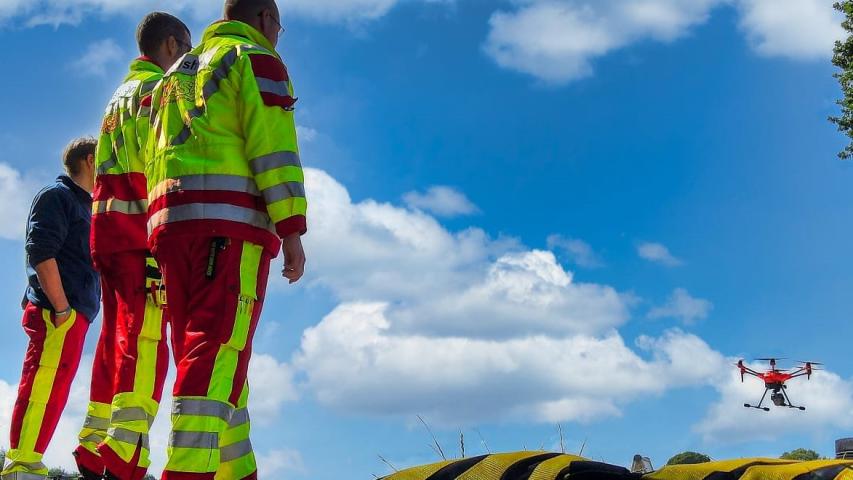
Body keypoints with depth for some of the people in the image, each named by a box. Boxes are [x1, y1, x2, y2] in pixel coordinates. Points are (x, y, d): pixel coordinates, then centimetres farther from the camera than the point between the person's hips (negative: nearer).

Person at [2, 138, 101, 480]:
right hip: (58, 314, -9)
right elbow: (41, 252, -13)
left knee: (52, 394, 7)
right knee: (43, 388, -15)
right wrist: (61, 308, -18)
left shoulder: (85, 207, 28)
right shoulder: (56, 195, 0)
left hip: (74, 315, 9)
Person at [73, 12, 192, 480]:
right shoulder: (157, 88, -2)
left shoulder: (122, 94, 28)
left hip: (106, 227, 10)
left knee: (115, 344, 10)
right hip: (139, 230, -10)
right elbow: (155, 165, -14)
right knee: (144, 342, -14)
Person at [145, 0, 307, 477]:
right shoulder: (256, 60, 6)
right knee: (218, 353, -15)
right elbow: (273, 144, -8)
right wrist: (292, 230, -10)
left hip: (168, 222, 8)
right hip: (232, 223, -8)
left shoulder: (176, 73, 30)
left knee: (204, 354, 9)